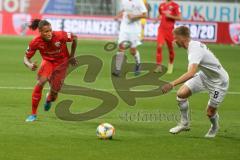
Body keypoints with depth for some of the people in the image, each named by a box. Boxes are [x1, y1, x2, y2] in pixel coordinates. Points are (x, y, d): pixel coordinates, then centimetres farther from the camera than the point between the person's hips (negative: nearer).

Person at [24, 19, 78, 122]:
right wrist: (30, 65, -38)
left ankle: (49, 99, 44)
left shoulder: (60, 36, -31)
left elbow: (74, 38, -11)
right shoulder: (36, 42, -25)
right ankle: (33, 114, -14)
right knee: (41, 82, -27)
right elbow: (26, 58, -14)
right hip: (47, 61, 0)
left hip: (61, 63, 0)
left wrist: (72, 56, -3)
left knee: (54, 91, -1)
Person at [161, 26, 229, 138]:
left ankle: (214, 127, 33)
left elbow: (191, 73, -50)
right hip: (204, 75, 8)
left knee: (210, 112, -1)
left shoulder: (195, 50, -35)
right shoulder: (194, 44, -7)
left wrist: (172, 84, -57)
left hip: (218, 82, -8)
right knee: (181, 93, -9)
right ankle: (184, 124, 7)